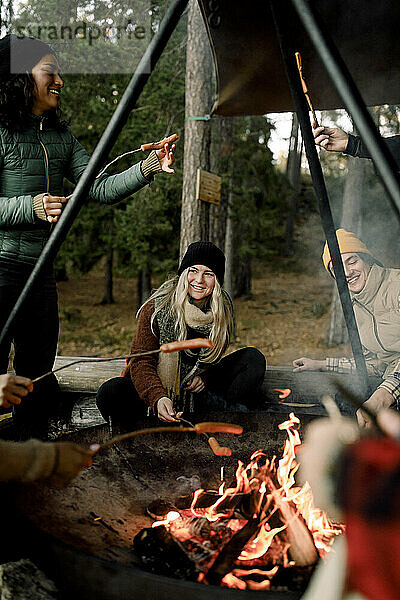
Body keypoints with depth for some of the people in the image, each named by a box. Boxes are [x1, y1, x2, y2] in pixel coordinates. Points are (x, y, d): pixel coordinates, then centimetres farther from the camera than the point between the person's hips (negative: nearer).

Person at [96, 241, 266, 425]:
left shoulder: (223, 309, -5)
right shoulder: (158, 307, -18)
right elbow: (141, 361, -20)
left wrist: (204, 377, -11)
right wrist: (158, 399, -39)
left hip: (196, 389, 3)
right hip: (157, 387, -3)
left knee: (254, 358, -13)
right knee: (109, 394, -33)